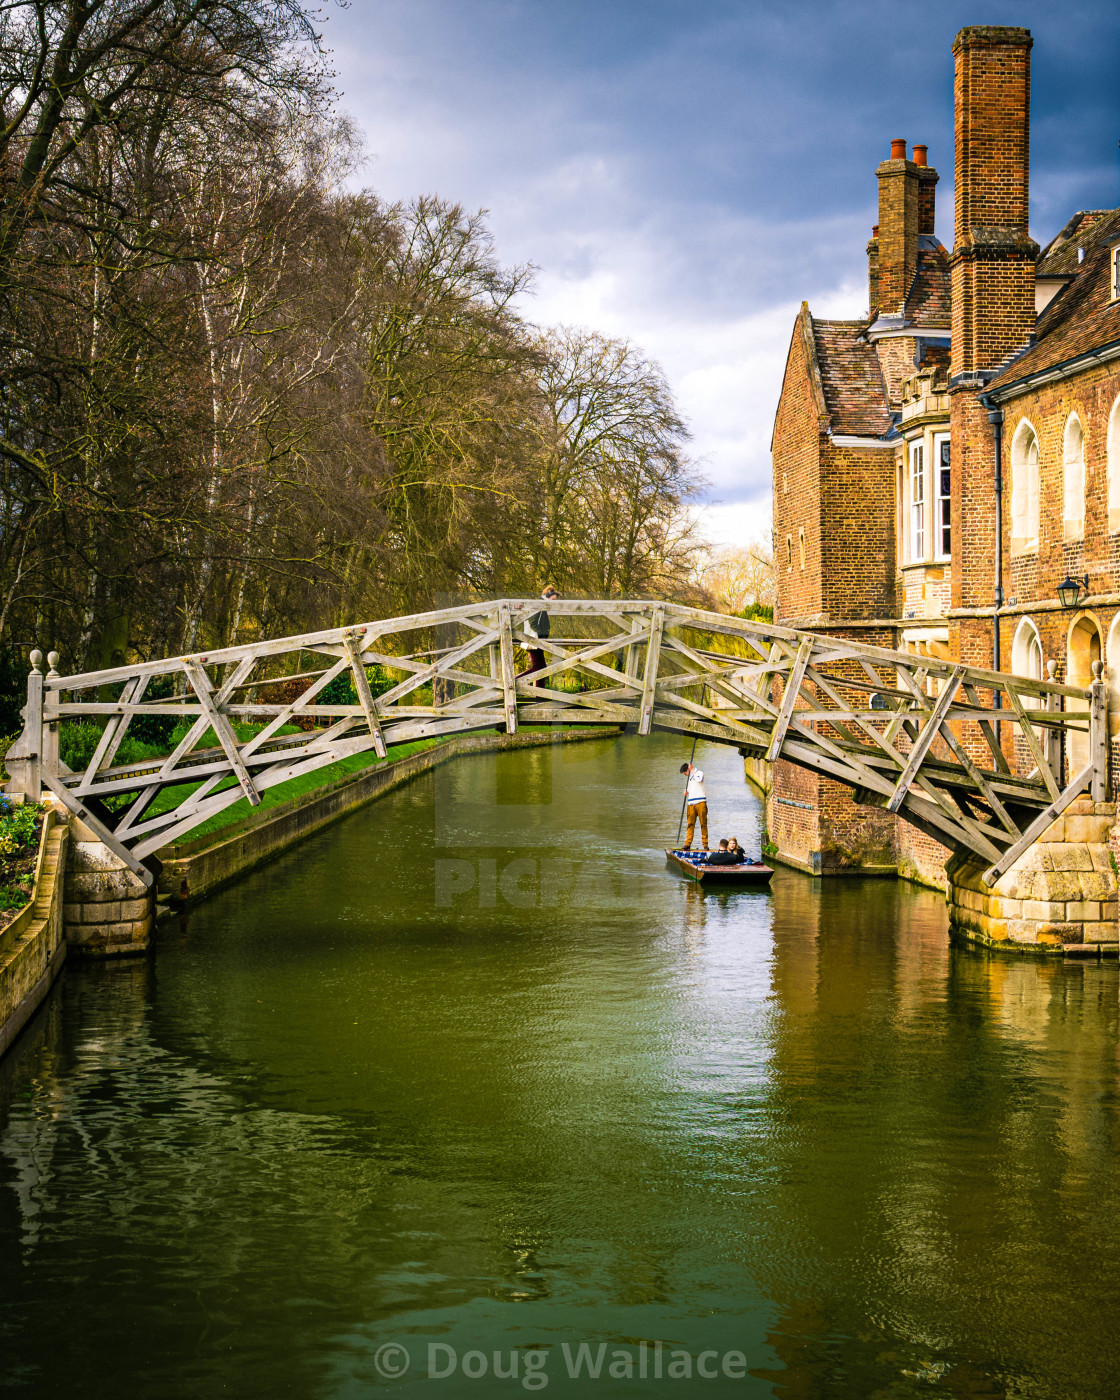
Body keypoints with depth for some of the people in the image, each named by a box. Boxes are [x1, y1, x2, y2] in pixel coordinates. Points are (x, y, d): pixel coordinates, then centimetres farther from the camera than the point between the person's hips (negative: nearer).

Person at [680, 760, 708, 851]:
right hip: (691, 804, 6)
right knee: (690, 824, -2)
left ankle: (705, 845, 0)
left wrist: (692, 770, -12)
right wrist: (686, 792, 11)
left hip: (700, 802, -6)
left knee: (703, 824, -4)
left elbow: (699, 779, -22)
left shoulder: (699, 773, 1)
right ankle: (687, 844, -6)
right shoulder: (690, 777, 22)